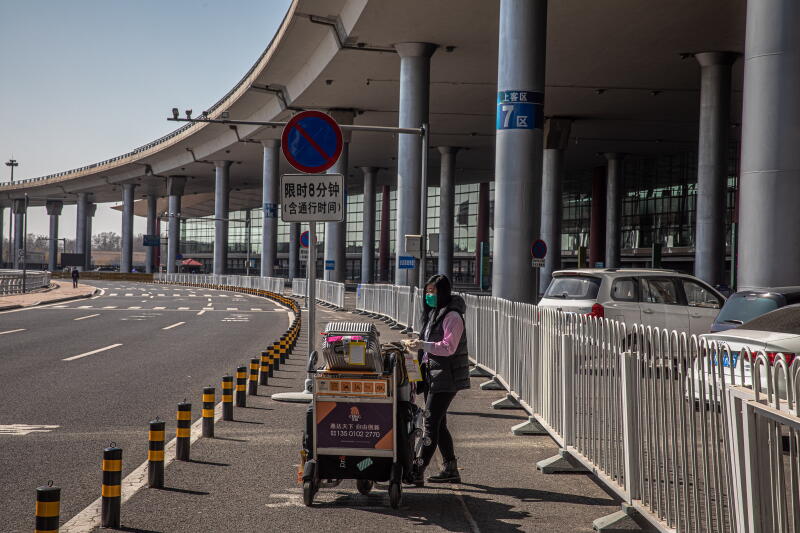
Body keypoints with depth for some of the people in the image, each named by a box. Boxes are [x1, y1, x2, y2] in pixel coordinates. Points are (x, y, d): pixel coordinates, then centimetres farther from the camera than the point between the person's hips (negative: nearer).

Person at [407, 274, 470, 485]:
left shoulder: (452, 316, -12)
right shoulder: (433, 313, 18)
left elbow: (449, 347, -20)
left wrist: (424, 345, -29)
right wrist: (418, 345, 11)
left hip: (445, 378, -10)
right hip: (433, 375, 10)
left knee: (431, 423, -12)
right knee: (438, 424, 11)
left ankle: (418, 472, -14)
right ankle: (450, 469, 18)